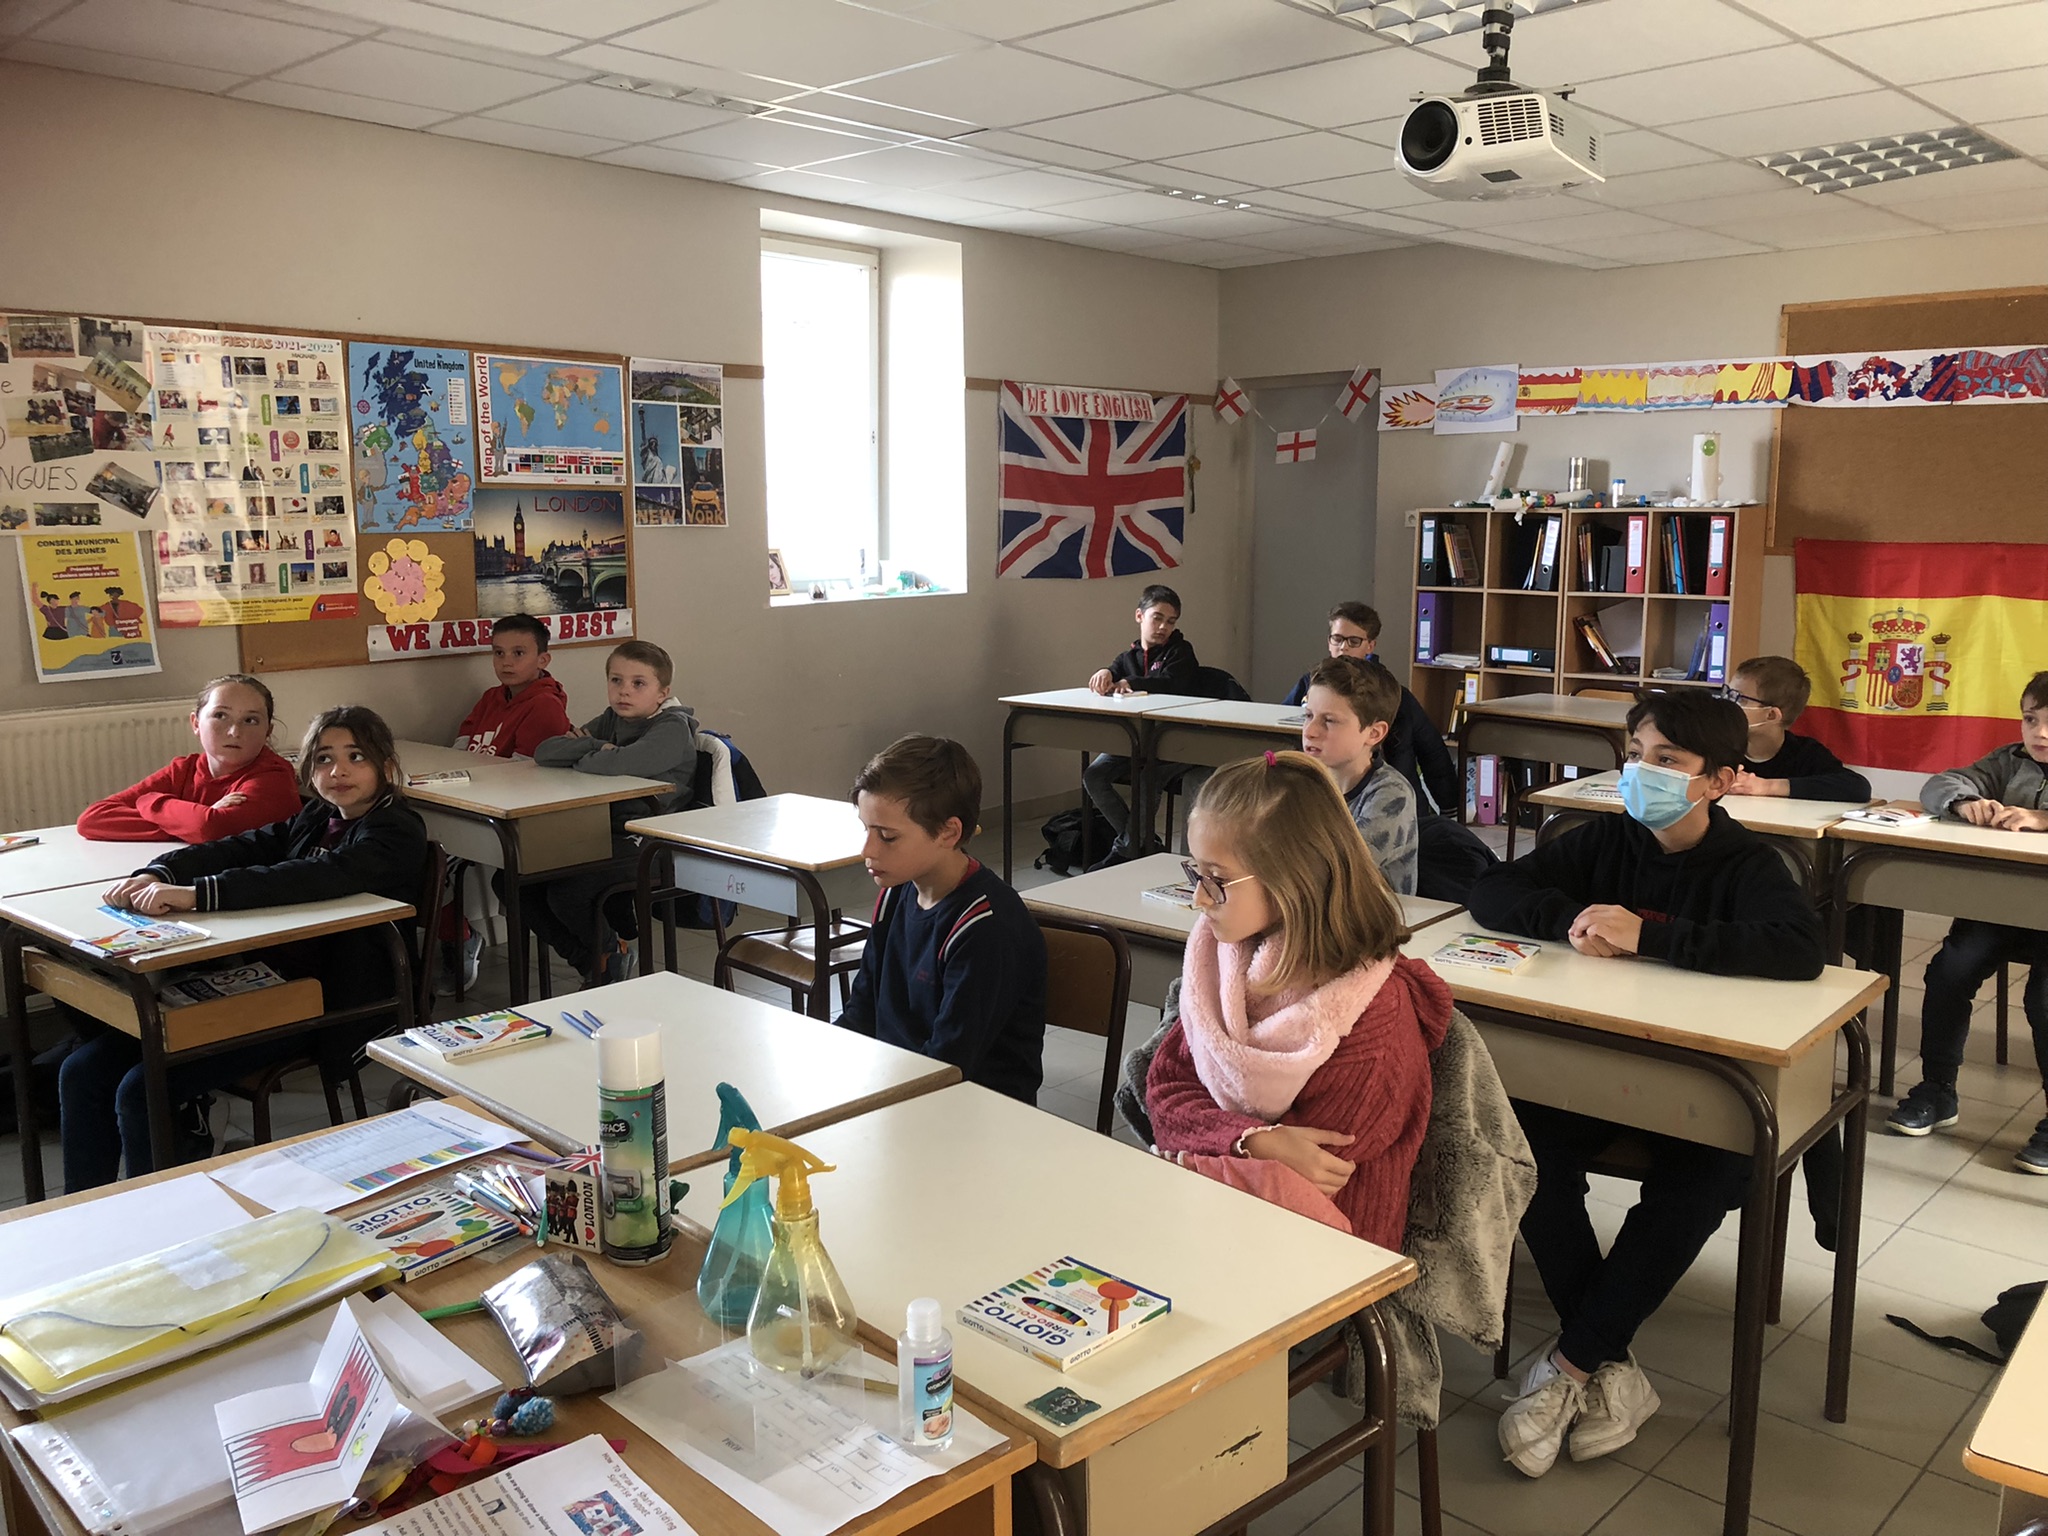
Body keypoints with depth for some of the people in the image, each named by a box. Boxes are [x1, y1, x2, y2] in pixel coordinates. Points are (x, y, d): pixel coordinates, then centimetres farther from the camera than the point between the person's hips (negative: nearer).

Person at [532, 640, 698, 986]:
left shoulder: (673, 728, -11)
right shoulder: (612, 720, 14)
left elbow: (620, 763, -30)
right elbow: (545, 752, 6)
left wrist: (583, 758, -9)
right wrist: (595, 747, -10)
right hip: (604, 836, 9)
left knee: (565, 891, -27)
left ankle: (616, 956, 6)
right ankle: (590, 963, 13)